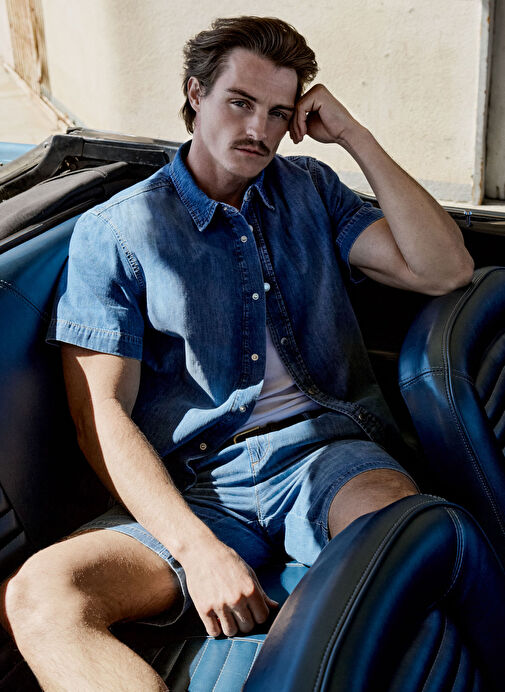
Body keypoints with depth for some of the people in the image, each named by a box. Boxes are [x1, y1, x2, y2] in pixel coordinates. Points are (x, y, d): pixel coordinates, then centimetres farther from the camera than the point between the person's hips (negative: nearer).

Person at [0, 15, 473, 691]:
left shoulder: (310, 191, 18)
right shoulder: (114, 231, 6)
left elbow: (446, 270, 7)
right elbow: (101, 415, -3)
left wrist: (355, 136, 4)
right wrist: (196, 547, -17)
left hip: (326, 454, 2)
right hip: (195, 486, -1)